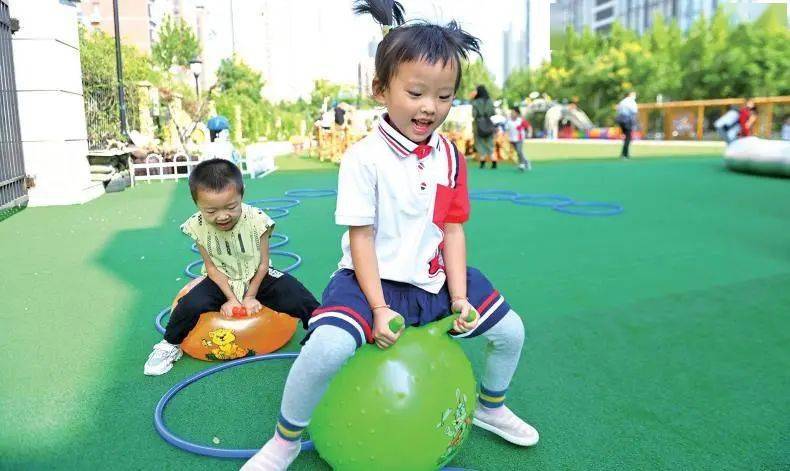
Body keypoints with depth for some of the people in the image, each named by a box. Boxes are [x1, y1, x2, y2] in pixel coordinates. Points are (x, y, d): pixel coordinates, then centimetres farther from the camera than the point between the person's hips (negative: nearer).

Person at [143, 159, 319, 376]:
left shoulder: (256, 220, -26)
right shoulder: (198, 226, -20)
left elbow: (263, 264, -13)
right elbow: (211, 267, -9)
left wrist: (251, 296, -8)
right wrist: (230, 298, -13)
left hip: (258, 277, -1)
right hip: (222, 281, 1)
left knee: (299, 298, -20)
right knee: (190, 305, -23)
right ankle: (170, 345, 7)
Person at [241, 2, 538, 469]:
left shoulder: (450, 156, 1)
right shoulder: (364, 158, -15)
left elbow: (452, 229, 2)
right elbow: (360, 237, -14)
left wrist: (459, 296, -3)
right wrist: (378, 308, -18)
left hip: (435, 278, 6)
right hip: (373, 279, -5)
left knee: (511, 329, 9)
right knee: (325, 348, -30)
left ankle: (491, 408, 41)